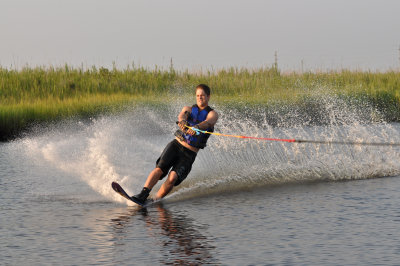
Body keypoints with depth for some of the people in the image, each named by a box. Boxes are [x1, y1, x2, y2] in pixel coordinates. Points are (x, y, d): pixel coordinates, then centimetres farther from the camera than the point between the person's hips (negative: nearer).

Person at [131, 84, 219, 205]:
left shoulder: (212, 114, 4)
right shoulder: (188, 109, 13)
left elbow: (207, 122, -20)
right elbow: (181, 115, -11)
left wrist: (196, 127, -44)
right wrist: (182, 122, -38)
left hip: (189, 154, -2)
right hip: (176, 145, 2)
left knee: (173, 178, -23)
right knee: (160, 168, -23)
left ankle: (155, 200, -16)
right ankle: (142, 195, -31)